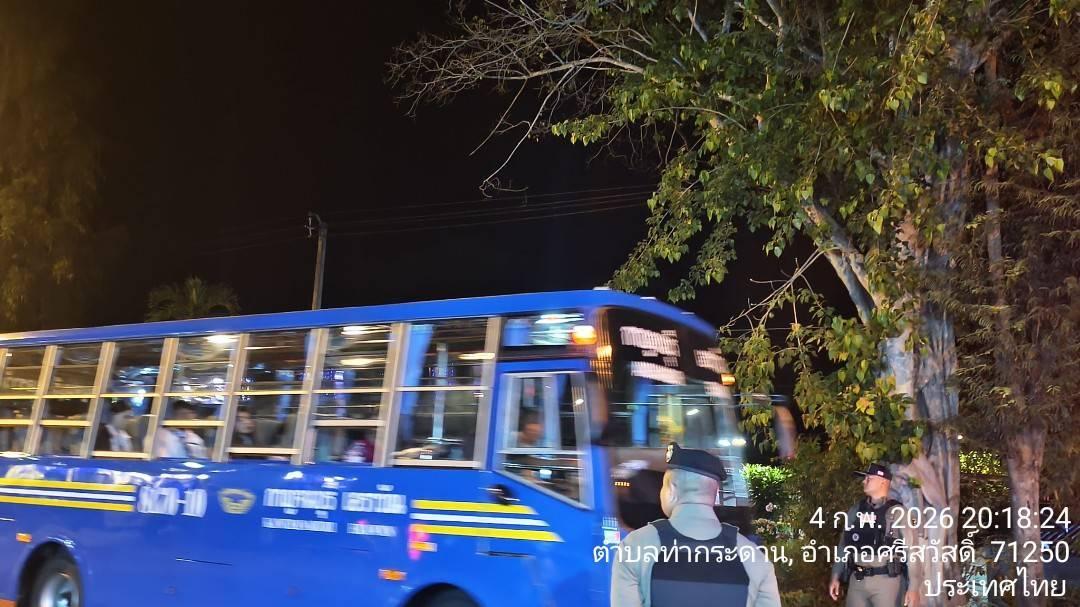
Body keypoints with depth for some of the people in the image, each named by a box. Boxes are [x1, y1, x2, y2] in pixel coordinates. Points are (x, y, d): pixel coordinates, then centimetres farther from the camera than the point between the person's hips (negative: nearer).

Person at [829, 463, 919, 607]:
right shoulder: (855, 511, 9)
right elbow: (844, 545, 14)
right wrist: (835, 576, 10)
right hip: (857, 581, 5)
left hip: (886, 581, -4)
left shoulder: (897, 512, -6)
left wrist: (913, 587, -14)